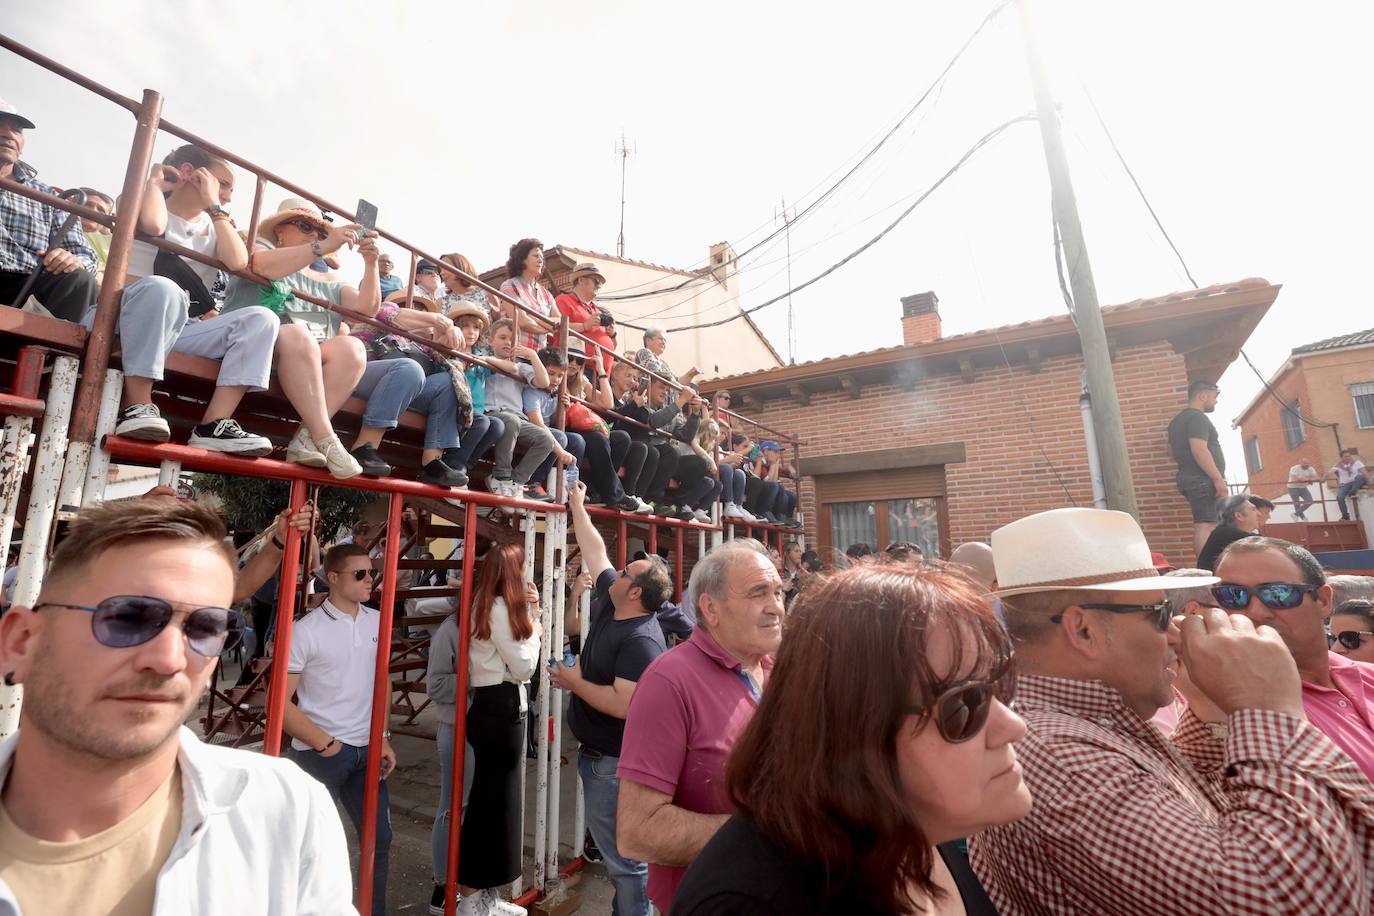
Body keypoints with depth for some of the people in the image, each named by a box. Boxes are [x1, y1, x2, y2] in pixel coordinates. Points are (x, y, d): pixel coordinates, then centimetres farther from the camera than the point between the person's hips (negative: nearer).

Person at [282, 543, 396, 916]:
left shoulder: (376, 622, 2)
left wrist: (382, 739, 8)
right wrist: (325, 744, -13)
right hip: (319, 754, -5)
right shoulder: (306, 630, -14)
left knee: (379, 838, 13)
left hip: (366, 751, 5)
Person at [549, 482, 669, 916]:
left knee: (623, 854, 4)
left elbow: (623, 705, -31)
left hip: (615, 761, -9)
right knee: (612, 845, 23)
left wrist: (574, 682, -19)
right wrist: (577, 506, 15)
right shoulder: (609, 602, -1)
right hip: (594, 751, 9)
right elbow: (595, 550, 8)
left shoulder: (641, 640, -26)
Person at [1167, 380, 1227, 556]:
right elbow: (1199, 450, -22)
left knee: (1202, 526, 10)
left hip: (1189, 478, 10)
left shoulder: (1178, 419, 20)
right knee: (1206, 526, -13)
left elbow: (1174, 449, 26)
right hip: (1203, 480, -10)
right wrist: (1218, 478, -22)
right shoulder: (1197, 417, -10)